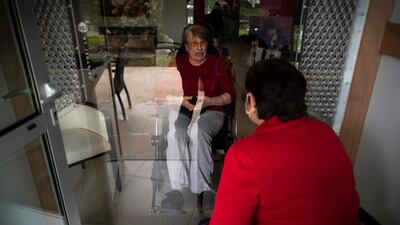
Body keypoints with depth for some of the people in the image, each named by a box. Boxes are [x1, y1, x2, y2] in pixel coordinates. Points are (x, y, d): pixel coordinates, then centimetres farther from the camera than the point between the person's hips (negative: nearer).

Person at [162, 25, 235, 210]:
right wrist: (180, 100, -10)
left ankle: (200, 188, -31)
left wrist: (209, 101, -14)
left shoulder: (217, 63, 12)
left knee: (197, 131, -36)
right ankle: (177, 188, -34)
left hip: (210, 111, -1)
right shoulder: (177, 62, 15)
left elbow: (230, 95, 4)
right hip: (180, 110, 2)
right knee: (175, 133, -33)